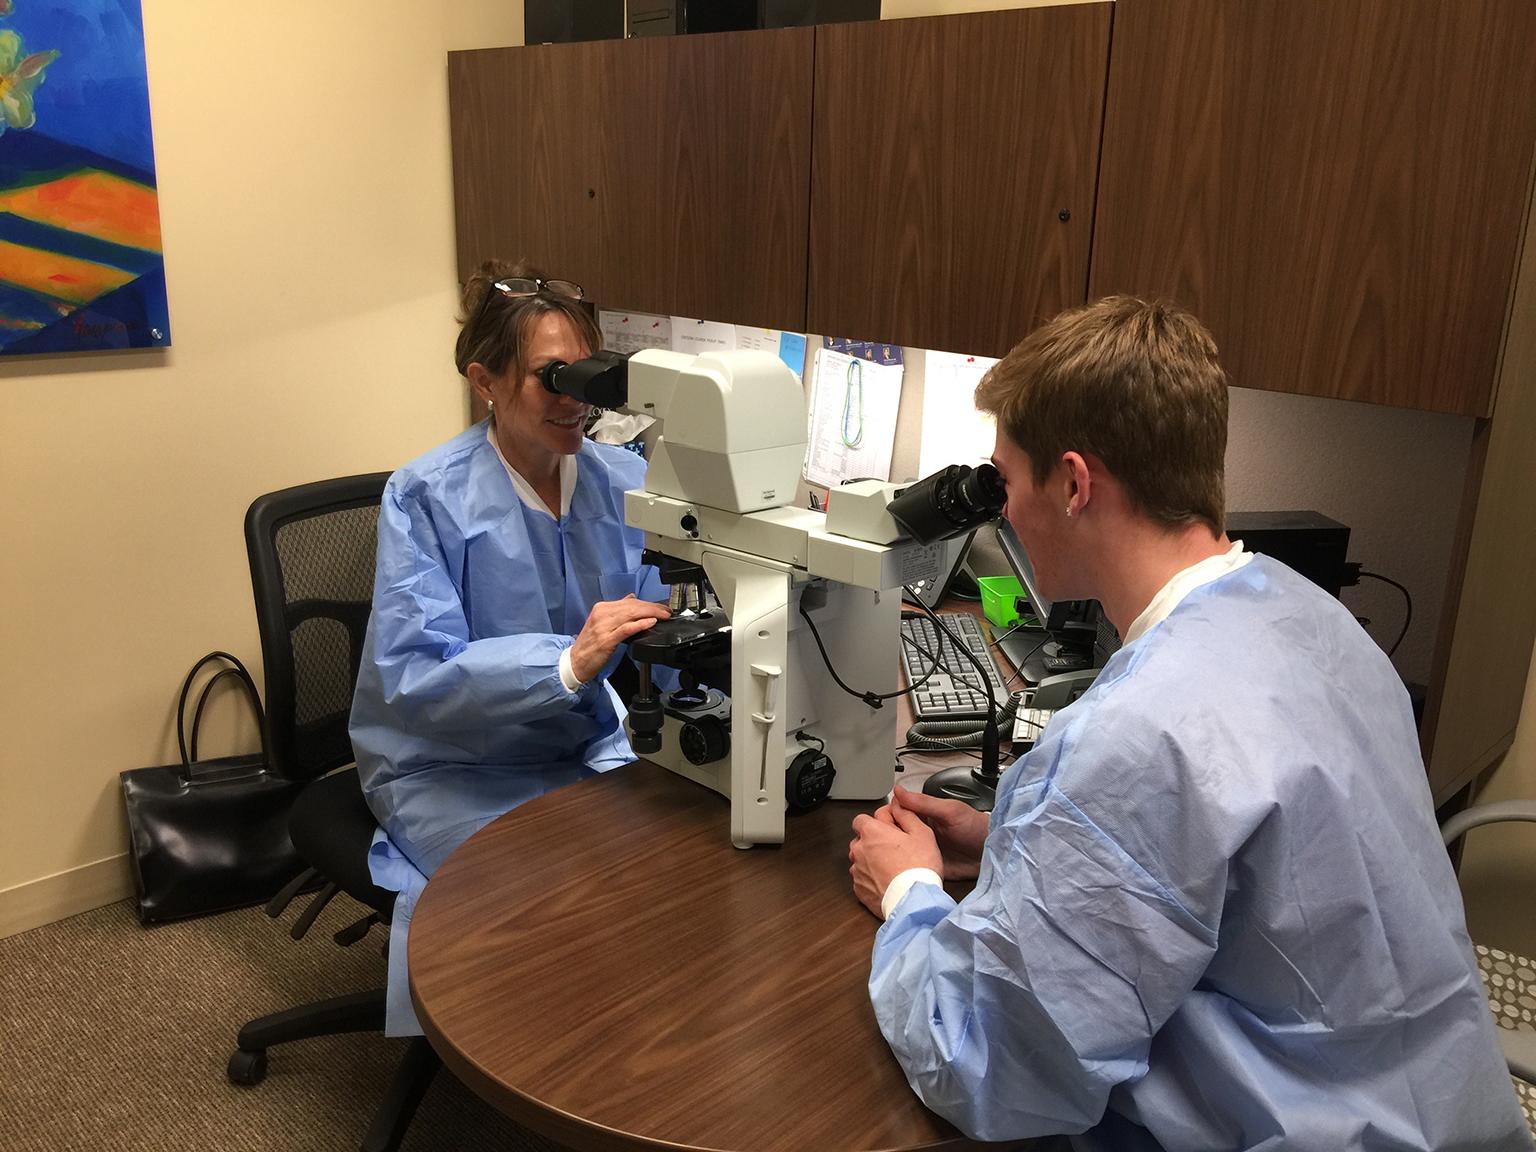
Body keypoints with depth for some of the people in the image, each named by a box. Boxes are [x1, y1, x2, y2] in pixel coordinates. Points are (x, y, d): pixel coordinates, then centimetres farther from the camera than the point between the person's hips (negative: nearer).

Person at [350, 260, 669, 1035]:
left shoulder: (624, 482, 0)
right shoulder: (427, 497, -13)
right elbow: (414, 676, -23)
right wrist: (569, 662, -38)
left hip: (587, 749, 4)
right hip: (453, 767, -4)